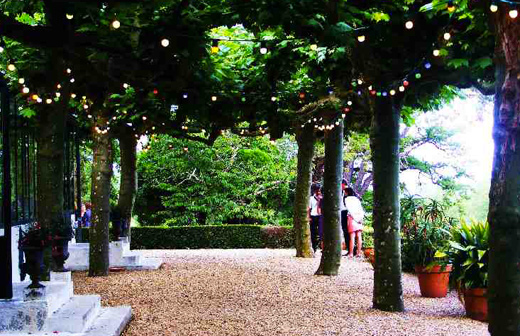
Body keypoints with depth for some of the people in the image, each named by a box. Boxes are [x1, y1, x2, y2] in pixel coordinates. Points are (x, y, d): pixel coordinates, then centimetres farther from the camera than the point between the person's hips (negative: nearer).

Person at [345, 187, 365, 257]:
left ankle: (351, 253, -9)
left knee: (352, 236, -7)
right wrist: (361, 217, 2)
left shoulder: (347, 199, 3)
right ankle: (359, 252, 2)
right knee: (359, 236, 3)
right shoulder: (356, 199, 19)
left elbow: (349, 209, -9)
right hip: (359, 217, 5)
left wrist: (354, 218, -11)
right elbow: (361, 210, 10)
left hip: (352, 217, -5)